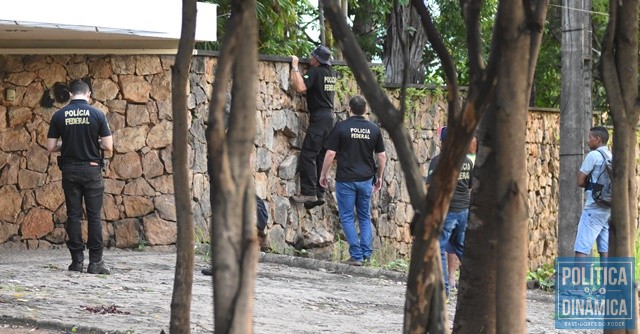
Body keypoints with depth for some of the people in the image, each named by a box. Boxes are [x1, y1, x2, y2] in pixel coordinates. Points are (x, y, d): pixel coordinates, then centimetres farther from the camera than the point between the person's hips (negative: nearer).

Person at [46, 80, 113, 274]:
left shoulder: (59, 116, 0)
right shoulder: (97, 115, -5)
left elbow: (51, 147, 1)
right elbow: (108, 146, -7)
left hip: (69, 170, 2)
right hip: (92, 170, -2)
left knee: (73, 215, 6)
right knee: (94, 216, 2)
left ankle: (77, 260, 6)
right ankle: (95, 262, 0)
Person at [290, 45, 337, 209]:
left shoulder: (315, 71, -12)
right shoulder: (331, 73, 14)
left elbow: (300, 87, -25)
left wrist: (295, 67, -14)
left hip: (319, 117, -9)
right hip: (329, 115, 9)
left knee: (308, 154, -11)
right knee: (321, 157, 10)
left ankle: (309, 192, -17)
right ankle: (319, 194, 9)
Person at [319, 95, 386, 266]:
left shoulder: (341, 127, -8)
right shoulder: (374, 129, 3)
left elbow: (330, 154, -9)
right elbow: (382, 156, 7)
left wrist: (323, 175, 3)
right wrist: (379, 177, 19)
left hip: (345, 179, -3)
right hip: (366, 179, 3)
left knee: (347, 217, 3)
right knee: (365, 217, 15)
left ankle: (356, 255, -2)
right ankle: (366, 254, 7)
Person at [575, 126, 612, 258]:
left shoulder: (593, 155, -9)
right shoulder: (612, 157, 14)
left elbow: (580, 181, -9)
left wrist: (590, 183, 10)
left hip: (594, 207, -8)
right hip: (609, 208, 8)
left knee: (581, 250, -10)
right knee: (605, 250, 6)